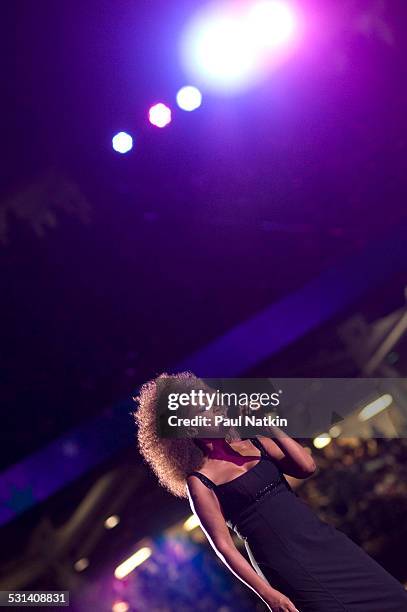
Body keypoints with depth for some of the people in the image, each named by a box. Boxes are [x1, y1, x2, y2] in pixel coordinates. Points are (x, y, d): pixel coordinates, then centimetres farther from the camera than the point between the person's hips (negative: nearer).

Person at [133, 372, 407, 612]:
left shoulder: (252, 442, 9)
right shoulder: (199, 481, -7)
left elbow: (307, 466, -2)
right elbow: (223, 546, -10)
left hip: (321, 539, 6)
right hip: (285, 563, -5)